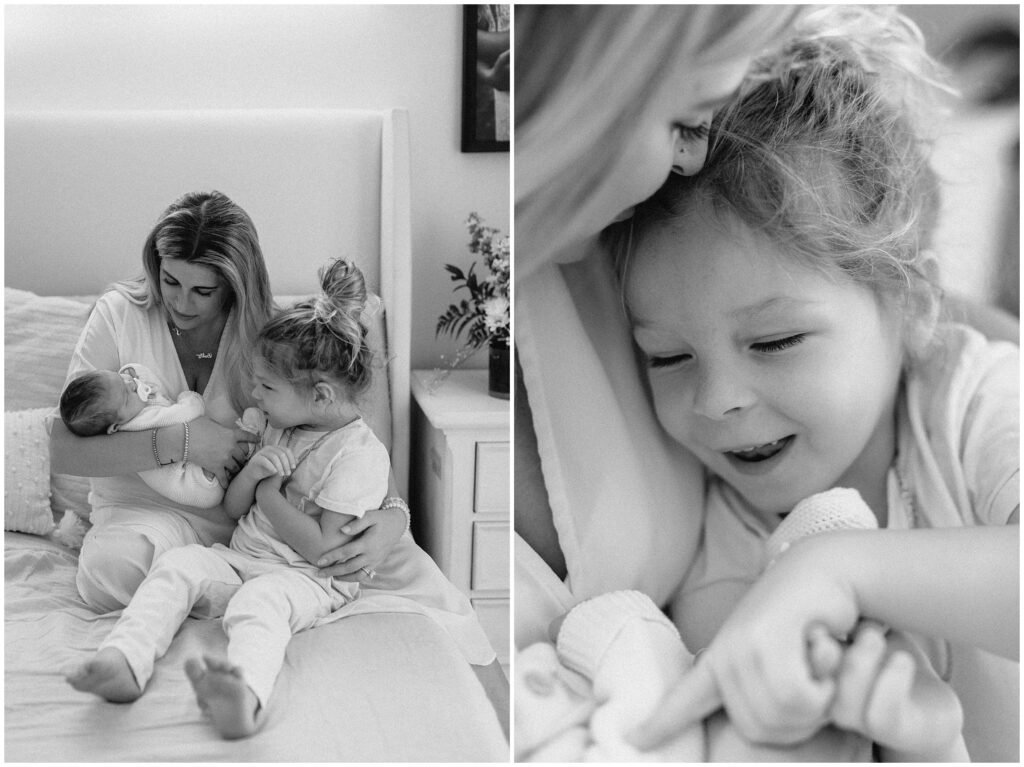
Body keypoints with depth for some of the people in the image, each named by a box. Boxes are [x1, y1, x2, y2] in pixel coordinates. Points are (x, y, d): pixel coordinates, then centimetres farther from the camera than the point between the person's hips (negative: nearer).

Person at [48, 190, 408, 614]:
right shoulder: (119, 316, -7)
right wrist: (176, 442, -25)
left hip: (250, 512, 2)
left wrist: (391, 513, -27)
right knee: (114, 566, -36)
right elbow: (62, 450, -13)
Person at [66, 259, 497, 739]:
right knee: (178, 563, -18)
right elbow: (232, 508, 17)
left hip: (307, 579, -8)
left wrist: (268, 494, -9)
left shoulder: (360, 452, -13)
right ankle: (123, 661, -41)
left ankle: (244, 696, -70)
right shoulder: (278, 429, 13)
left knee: (261, 600, -39)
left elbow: (324, 548, -18)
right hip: (242, 557, 8)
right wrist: (256, 469, -6)